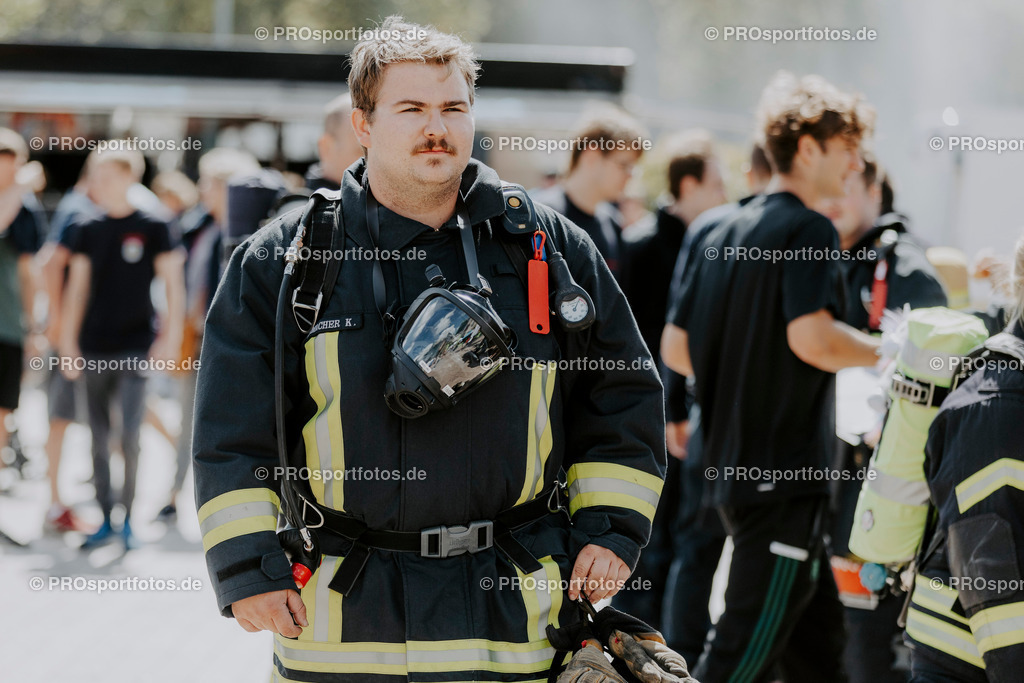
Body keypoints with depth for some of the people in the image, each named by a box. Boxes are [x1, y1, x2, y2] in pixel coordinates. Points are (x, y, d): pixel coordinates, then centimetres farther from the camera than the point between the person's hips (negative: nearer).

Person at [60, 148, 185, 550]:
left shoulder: (152, 227, -3)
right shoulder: (88, 231, 6)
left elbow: (173, 284, -1)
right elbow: (77, 288, 10)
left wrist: (172, 336, -8)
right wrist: (68, 343, 6)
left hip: (136, 346, -4)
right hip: (94, 347, 4)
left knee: (130, 435, -10)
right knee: (98, 438, 7)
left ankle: (128, 519, 1)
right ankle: (105, 519, 15)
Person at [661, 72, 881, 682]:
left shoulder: (727, 232, 14)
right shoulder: (808, 229, -12)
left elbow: (675, 348, 14)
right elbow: (813, 338, -26)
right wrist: (888, 351, -10)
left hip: (736, 467, 9)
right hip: (785, 472, -9)